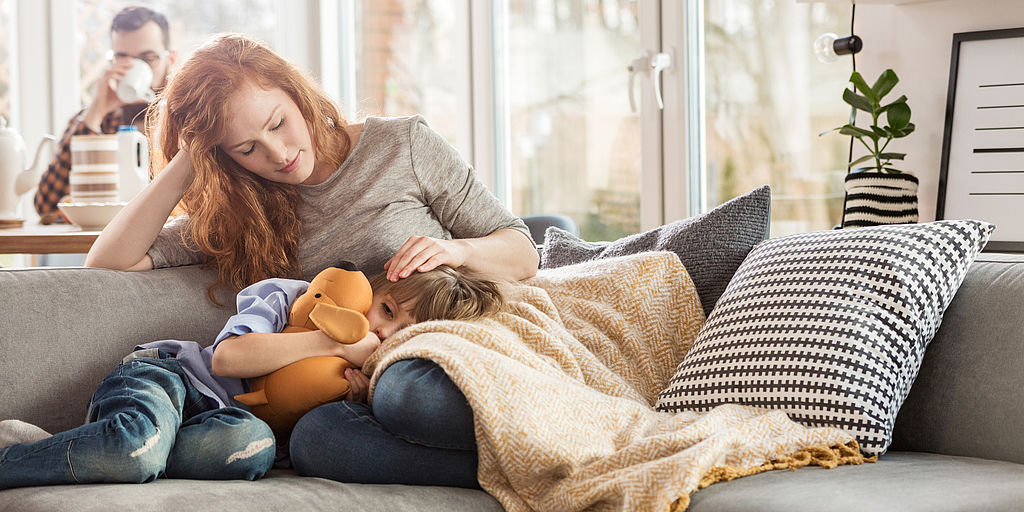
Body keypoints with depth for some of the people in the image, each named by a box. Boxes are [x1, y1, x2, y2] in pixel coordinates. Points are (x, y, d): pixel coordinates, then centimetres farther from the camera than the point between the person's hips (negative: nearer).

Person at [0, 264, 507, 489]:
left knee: (254, 445, -37)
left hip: (216, 416, 5)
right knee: (137, 447, -43)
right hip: (165, 372, -5)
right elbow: (227, 356, -17)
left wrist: (356, 401, -14)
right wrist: (334, 342, -14)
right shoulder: (289, 297, -2)